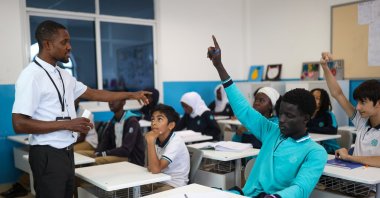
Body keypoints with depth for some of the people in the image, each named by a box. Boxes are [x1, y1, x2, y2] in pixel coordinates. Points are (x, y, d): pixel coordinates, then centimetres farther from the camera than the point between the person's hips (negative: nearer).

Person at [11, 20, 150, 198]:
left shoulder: (63, 75, 9)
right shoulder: (31, 76, -16)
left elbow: (93, 93, 17)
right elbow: (19, 124, -20)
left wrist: (131, 95, 17)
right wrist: (67, 124, -21)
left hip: (66, 152, 8)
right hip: (48, 154, -8)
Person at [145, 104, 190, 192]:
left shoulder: (176, 142, -22)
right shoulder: (157, 139, 2)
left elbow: (156, 169, -29)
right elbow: (152, 167, 8)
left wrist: (150, 141, -30)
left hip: (174, 186, -7)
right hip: (159, 182, 7)